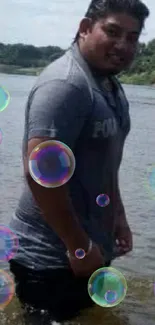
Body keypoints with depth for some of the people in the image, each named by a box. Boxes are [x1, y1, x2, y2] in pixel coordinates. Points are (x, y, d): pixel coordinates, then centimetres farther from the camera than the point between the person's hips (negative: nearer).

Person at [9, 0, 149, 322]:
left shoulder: (111, 86, 11)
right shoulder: (65, 84, -21)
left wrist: (117, 216, 18)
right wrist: (79, 245, -22)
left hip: (90, 248, 10)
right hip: (52, 257, -9)